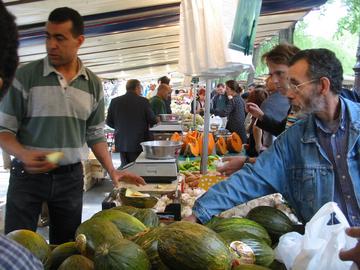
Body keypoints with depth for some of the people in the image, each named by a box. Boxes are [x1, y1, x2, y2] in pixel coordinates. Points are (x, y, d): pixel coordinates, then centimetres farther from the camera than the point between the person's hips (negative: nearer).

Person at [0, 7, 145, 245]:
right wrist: (24, 155, -24)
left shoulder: (93, 84, 4)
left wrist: (112, 171, 2)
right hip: (28, 175, -2)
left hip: (71, 177, 3)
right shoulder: (25, 76, -6)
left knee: (66, 247, 10)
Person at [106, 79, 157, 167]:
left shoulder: (115, 101, 0)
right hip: (138, 143, -3)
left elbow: (109, 122, 5)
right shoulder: (143, 101, -10)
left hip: (121, 143, 3)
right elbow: (152, 121, -7)